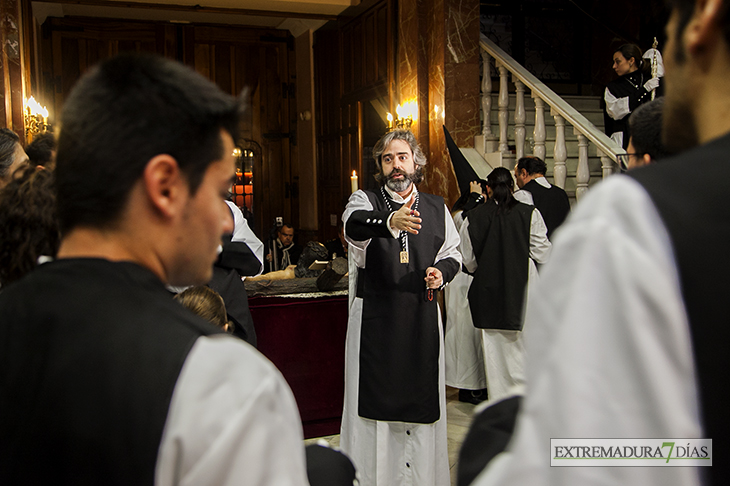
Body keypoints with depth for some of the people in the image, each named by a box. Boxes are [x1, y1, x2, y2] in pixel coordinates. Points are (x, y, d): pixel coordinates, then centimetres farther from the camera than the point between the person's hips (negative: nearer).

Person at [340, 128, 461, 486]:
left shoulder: (436, 208, 11)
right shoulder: (364, 200, 0)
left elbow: (452, 253, 20)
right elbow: (354, 225, -25)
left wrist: (442, 272, -3)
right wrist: (389, 222, -46)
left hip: (422, 316, 3)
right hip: (374, 317, -2)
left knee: (421, 399, 8)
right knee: (374, 399, 0)